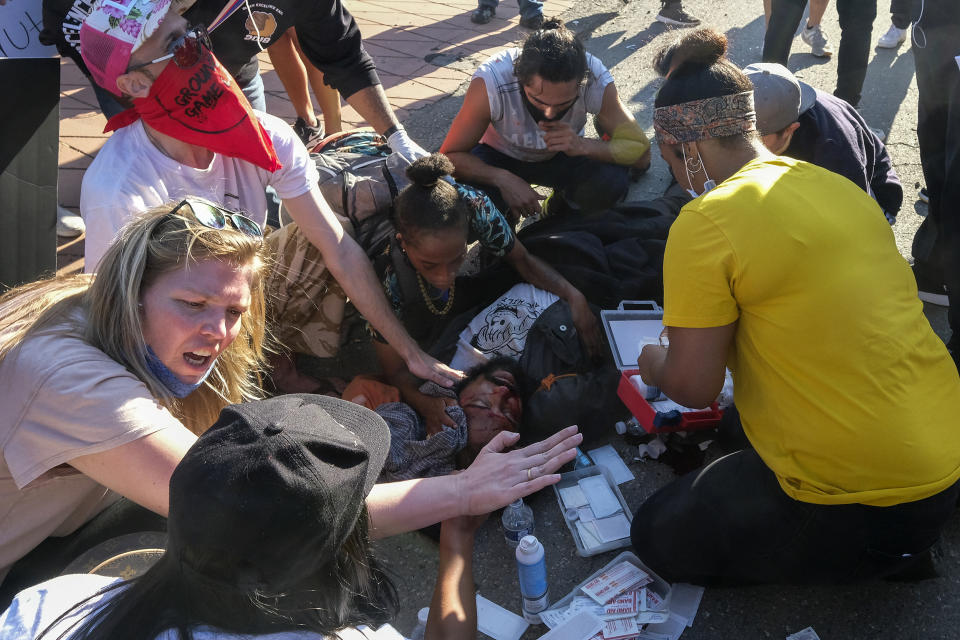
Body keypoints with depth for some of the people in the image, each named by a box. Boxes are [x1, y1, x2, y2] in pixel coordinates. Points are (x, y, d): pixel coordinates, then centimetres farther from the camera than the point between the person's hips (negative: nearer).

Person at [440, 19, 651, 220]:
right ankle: (505, 216, 3)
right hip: (501, 156, -1)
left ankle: (562, 208, 5)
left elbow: (641, 151, -25)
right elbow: (450, 156, -28)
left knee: (613, 180, -30)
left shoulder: (595, 79, -31)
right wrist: (503, 179, -45)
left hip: (563, 154, 2)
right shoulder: (491, 81, -36)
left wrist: (582, 146, -43)